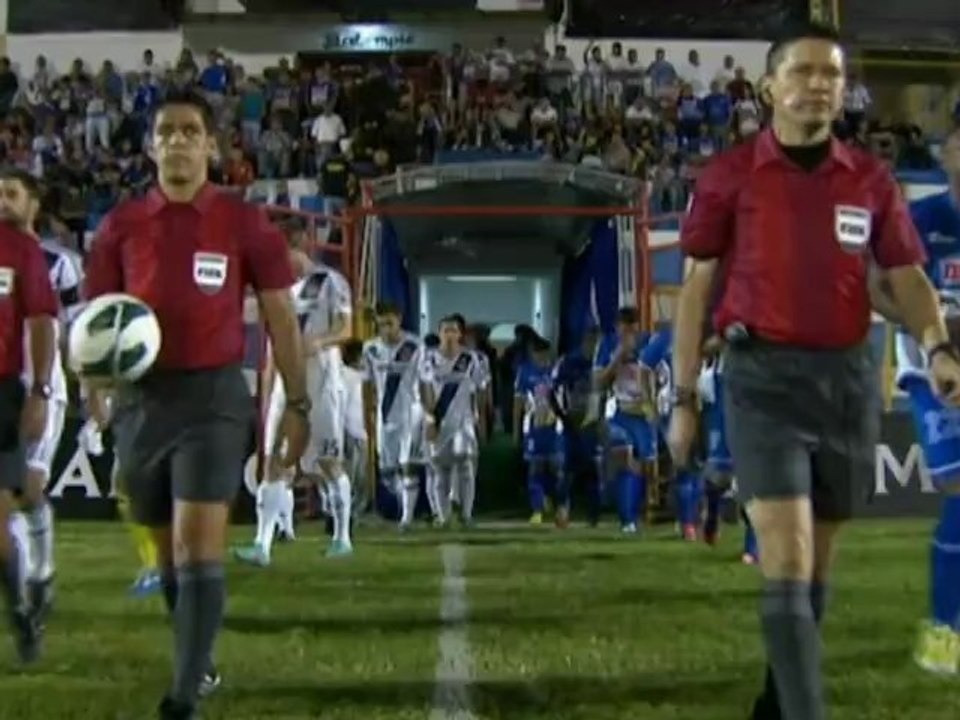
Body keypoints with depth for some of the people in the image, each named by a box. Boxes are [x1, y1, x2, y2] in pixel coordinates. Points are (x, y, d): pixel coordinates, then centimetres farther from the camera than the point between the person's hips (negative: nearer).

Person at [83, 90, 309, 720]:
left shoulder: (244, 222, -2)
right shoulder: (122, 224, 5)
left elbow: (281, 317, 2)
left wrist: (298, 404, 0)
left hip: (214, 395, -4)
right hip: (141, 398, 4)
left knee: (199, 545, -12)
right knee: (169, 548, 15)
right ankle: (199, 665, 35)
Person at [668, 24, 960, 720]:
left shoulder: (871, 178, 6)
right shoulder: (729, 175, -1)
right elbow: (697, 287, 2)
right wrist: (685, 397, 0)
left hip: (849, 375, 4)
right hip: (763, 376, -3)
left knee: (817, 562, 14)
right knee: (787, 565, -13)